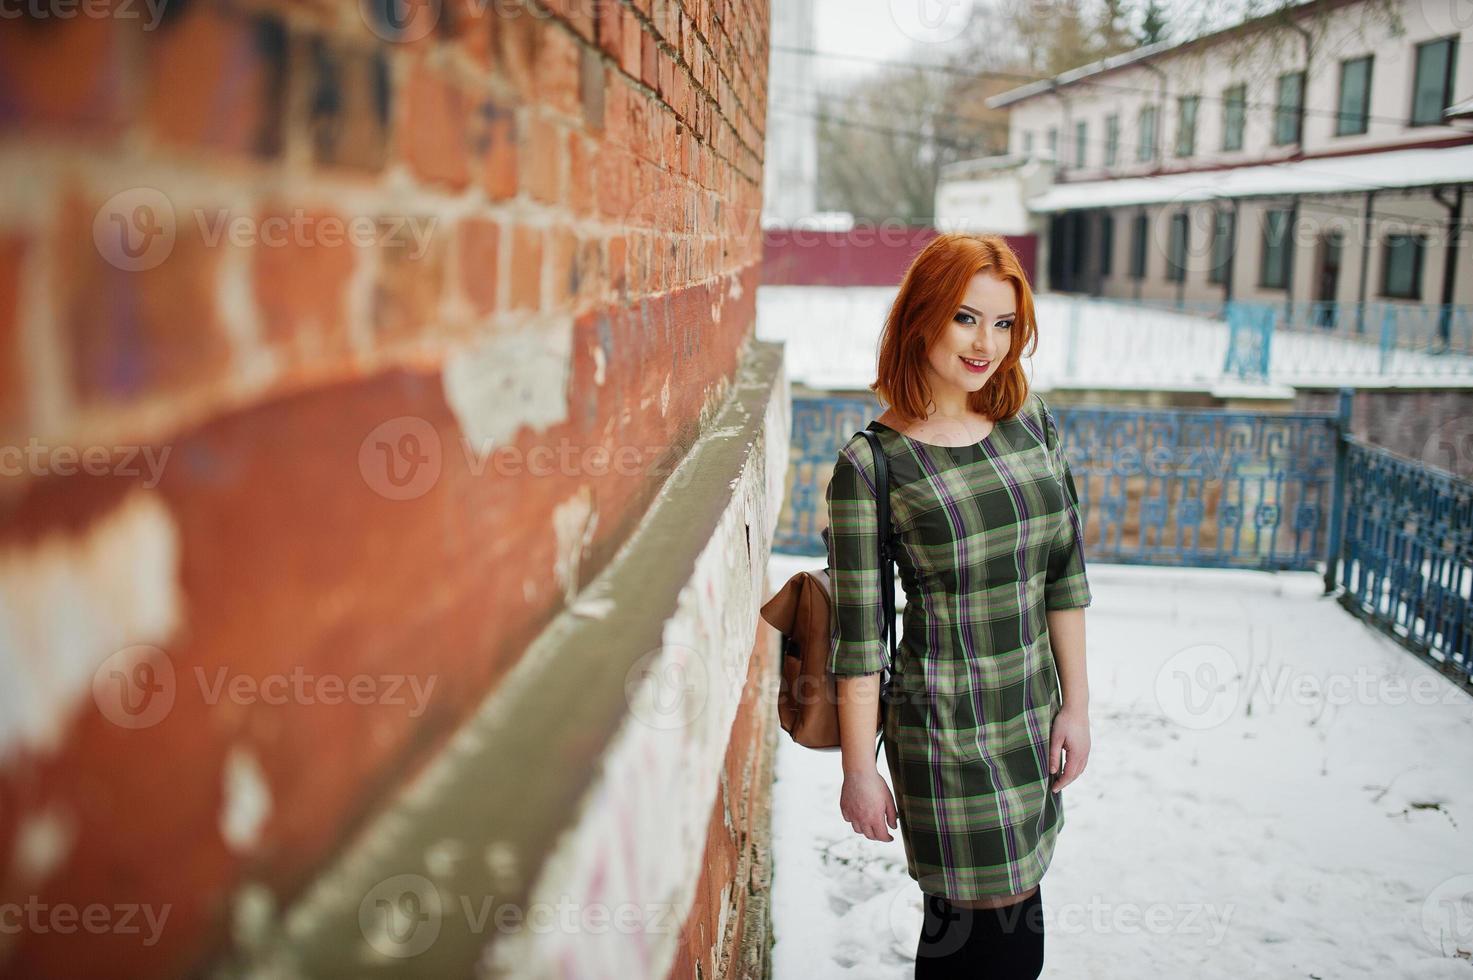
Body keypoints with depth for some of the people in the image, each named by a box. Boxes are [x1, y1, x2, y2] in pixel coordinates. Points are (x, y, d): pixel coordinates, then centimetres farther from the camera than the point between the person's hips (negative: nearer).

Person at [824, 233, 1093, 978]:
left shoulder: (1029, 419, 3)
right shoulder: (871, 463, -12)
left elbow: (1065, 569, 8)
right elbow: (858, 631, -10)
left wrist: (1075, 703, 8)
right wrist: (859, 770, -7)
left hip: (1033, 713, 5)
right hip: (945, 728, -5)